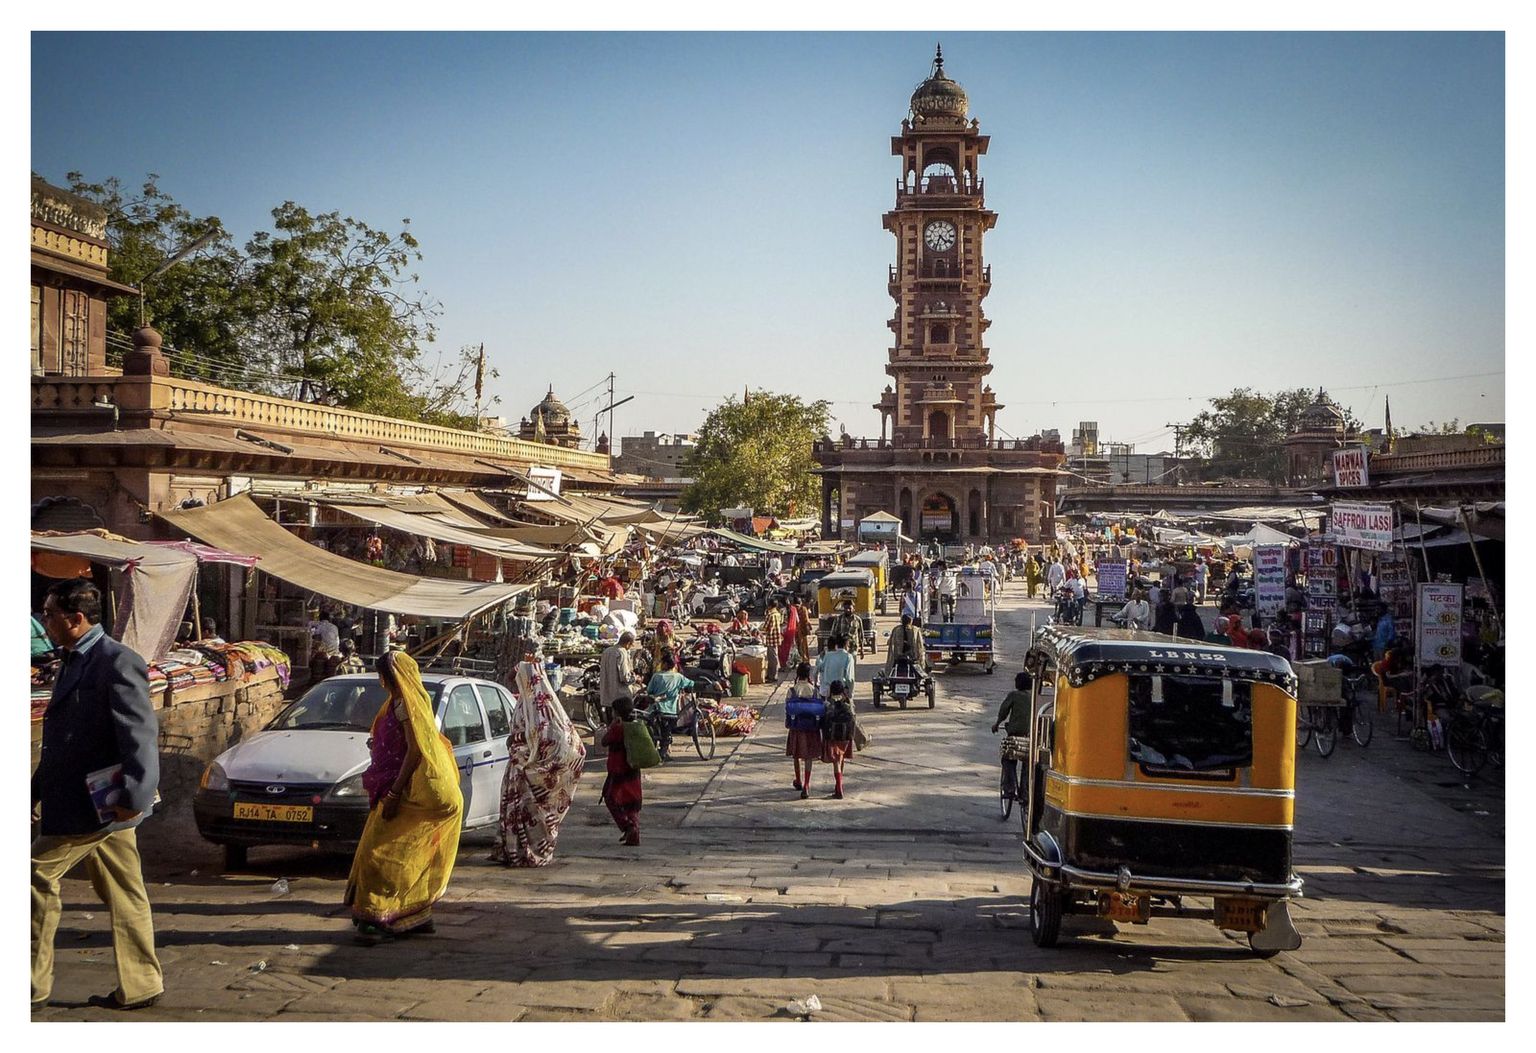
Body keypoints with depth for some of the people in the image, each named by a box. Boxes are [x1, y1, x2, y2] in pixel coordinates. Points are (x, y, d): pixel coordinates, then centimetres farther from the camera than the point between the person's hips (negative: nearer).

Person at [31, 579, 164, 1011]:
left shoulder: (117, 662, -16)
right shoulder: (75, 663, 15)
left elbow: (141, 735, -22)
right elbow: (61, 742, 22)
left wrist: (133, 798, -27)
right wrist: (34, 792, 22)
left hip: (101, 803, -9)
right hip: (96, 805, 9)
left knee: (38, 876, -4)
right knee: (123, 895, 12)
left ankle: (33, 986, 6)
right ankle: (139, 986, 18)